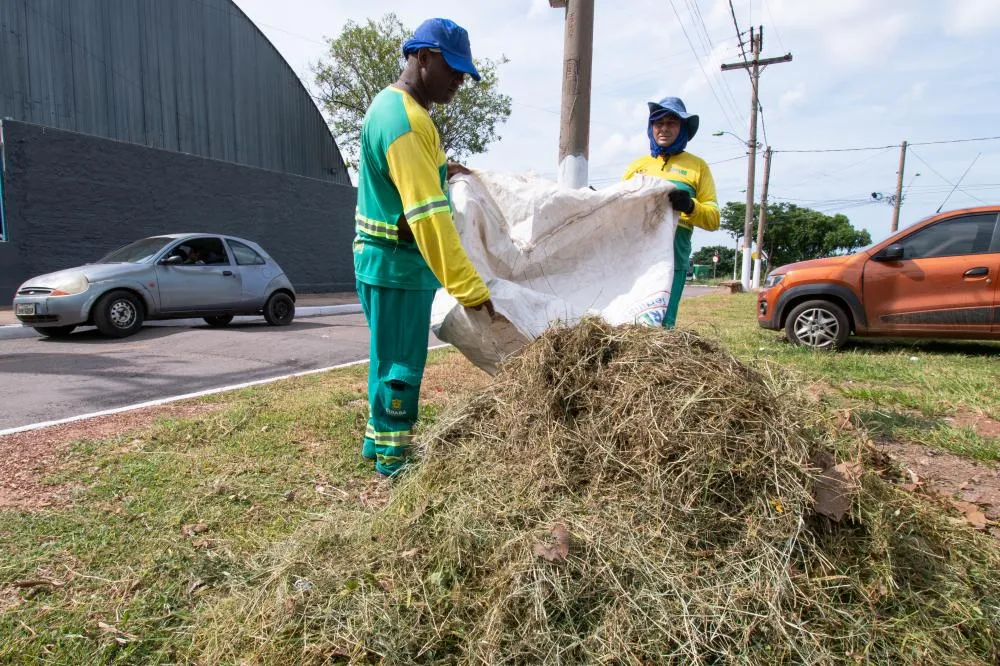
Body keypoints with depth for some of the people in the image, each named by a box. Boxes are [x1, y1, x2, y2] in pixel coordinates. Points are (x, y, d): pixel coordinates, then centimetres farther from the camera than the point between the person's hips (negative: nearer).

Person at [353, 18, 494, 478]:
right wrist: (469, 287, -30)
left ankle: (378, 441, 33)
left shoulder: (389, 104, 14)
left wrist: (437, 171, 18)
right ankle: (392, 457, 16)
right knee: (401, 365, 1)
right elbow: (428, 215, -29)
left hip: (384, 261, 10)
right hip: (398, 266, -10)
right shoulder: (407, 120, -20)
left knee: (391, 358, 19)